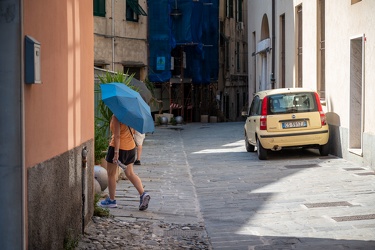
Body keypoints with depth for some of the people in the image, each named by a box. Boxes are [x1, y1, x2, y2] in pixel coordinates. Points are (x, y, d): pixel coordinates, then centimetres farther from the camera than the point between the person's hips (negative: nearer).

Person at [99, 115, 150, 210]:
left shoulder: (116, 117, -19)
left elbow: (117, 136, -23)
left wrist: (116, 152, -23)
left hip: (117, 147, -7)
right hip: (131, 147, 7)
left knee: (111, 174, 9)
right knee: (130, 173, 15)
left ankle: (111, 200, 17)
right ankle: (143, 194, -3)